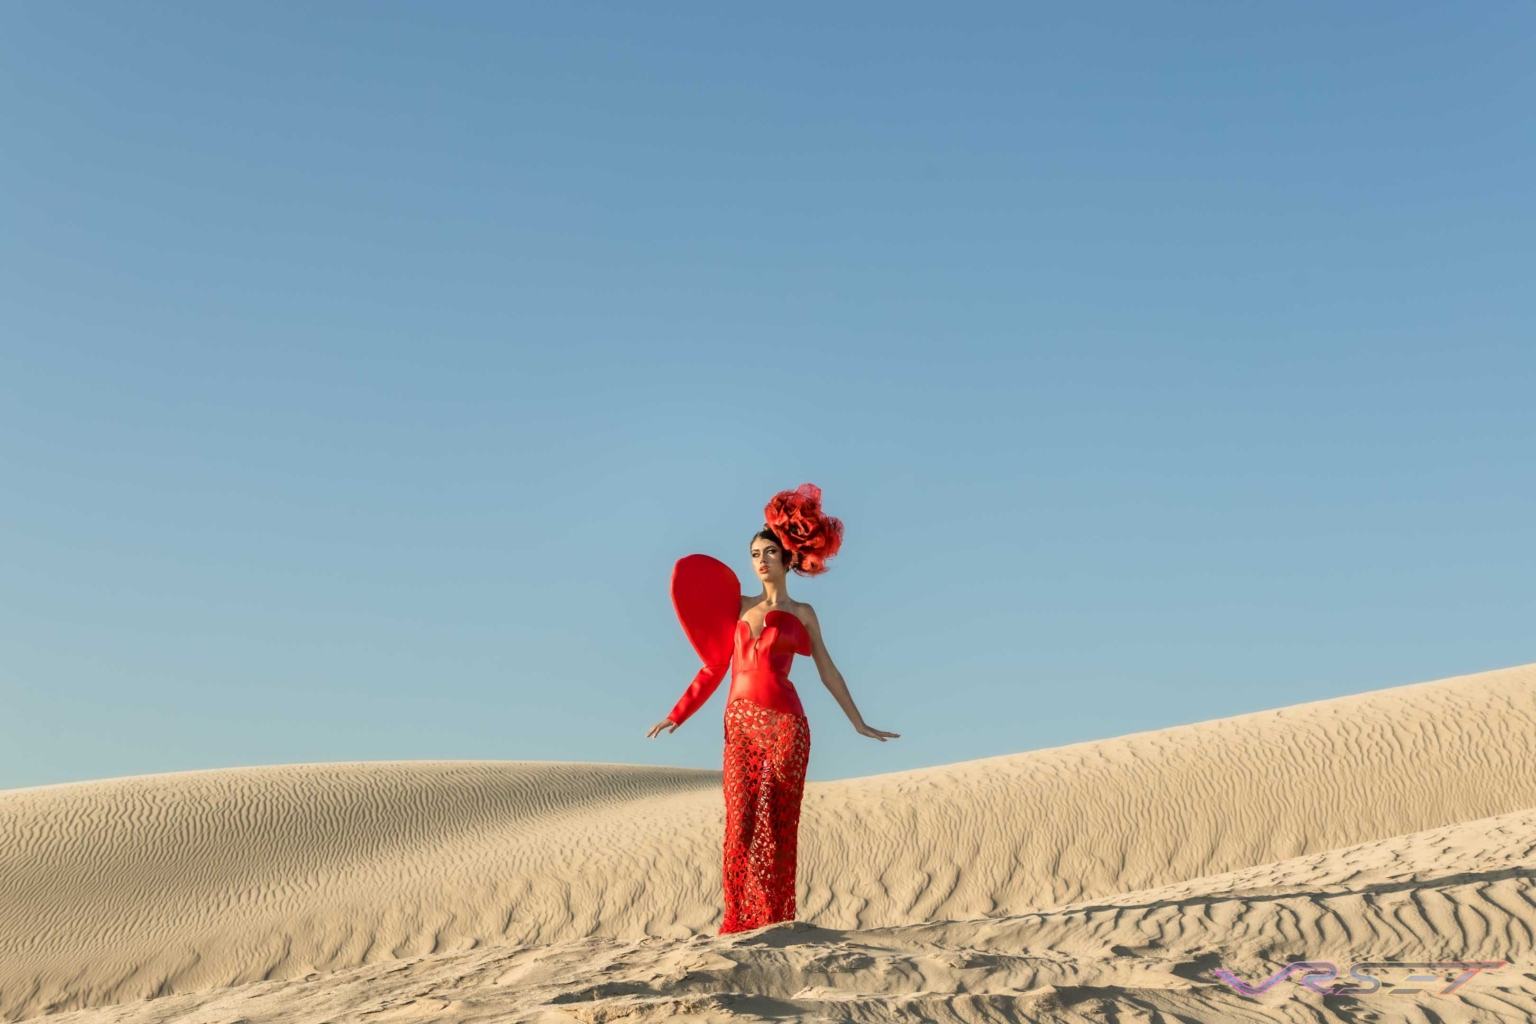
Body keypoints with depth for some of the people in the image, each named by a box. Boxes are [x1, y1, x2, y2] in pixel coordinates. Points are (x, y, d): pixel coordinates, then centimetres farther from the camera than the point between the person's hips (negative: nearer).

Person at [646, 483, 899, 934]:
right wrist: (677, 714, 10)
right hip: (740, 723, 2)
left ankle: (774, 921, 0)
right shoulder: (739, 605, 14)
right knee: (741, 821, -2)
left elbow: (827, 672, 10)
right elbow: (715, 665, 14)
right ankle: (740, 921, 3)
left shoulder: (801, 614, 8)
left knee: (777, 823, -4)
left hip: (784, 723, -2)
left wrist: (859, 723, 7)